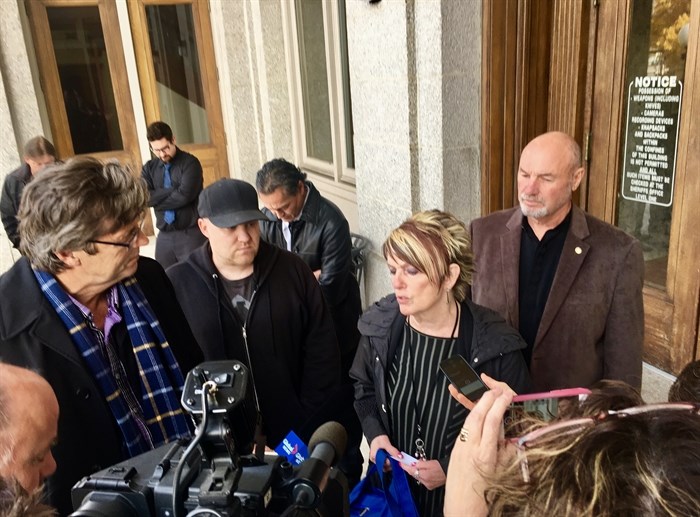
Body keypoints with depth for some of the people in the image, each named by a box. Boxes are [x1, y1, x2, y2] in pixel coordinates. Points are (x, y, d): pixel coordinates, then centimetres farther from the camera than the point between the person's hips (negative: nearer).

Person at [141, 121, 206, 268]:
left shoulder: (190, 162, -5)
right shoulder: (149, 168, 10)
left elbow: (185, 195, -18)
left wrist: (156, 200, -5)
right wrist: (173, 190, -12)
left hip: (191, 233, -5)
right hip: (164, 236, 5)